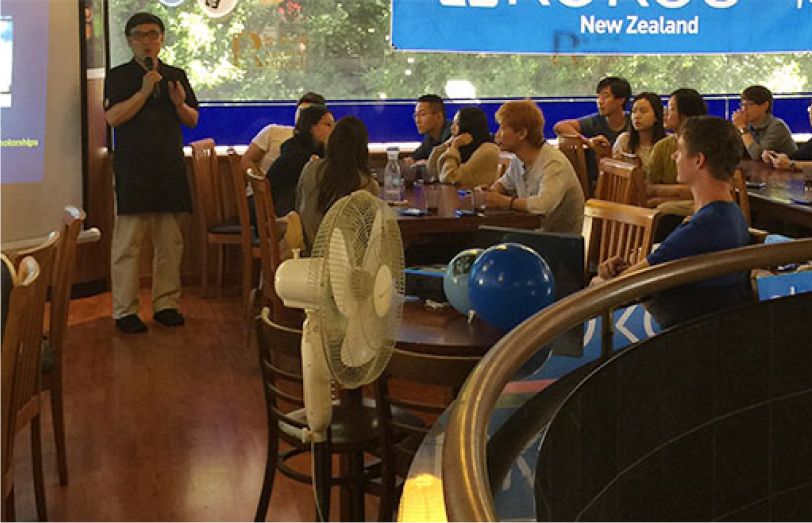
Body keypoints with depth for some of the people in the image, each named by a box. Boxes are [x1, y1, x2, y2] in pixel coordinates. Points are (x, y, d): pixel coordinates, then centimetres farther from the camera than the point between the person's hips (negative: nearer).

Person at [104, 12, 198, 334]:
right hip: (133, 168, -4)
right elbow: (113, 117, -10)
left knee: (171, 241, 6)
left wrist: (180, 104, -5)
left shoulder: (176, 76, 15)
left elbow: (193, 121, 16)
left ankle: (166, 304, 16)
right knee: (128, 243, -4)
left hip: (170, 168, 4)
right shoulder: (119, 76, 3)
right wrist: (144, 91, -16)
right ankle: (125, 311, 2)